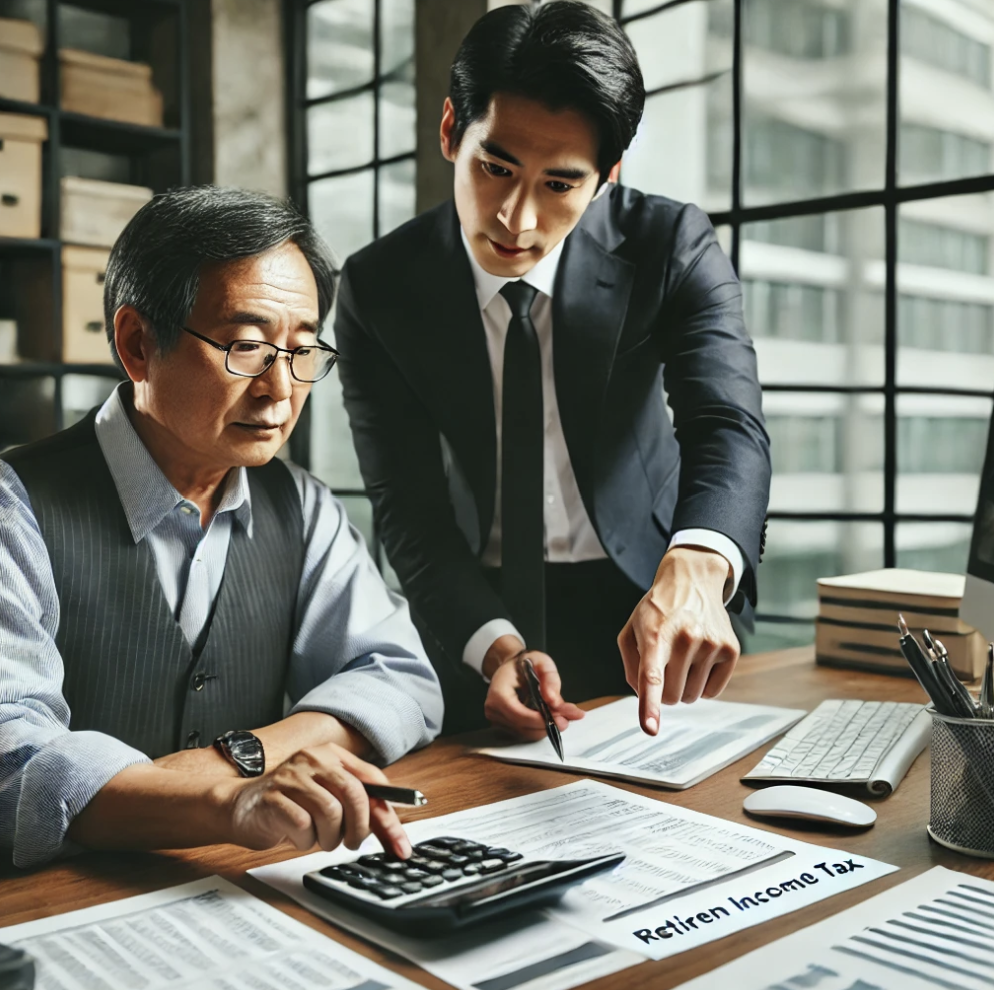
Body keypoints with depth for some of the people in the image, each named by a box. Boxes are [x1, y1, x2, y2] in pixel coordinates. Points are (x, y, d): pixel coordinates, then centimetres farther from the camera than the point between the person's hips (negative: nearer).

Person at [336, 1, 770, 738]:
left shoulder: (671, 245, -12)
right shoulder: (378, 289, -11)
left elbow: (730, 425, -24)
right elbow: (408, 506, -14)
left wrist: (697, 567, -47)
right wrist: (495, 646, -32)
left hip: (644, 599, 0)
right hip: (470, 613, 0)